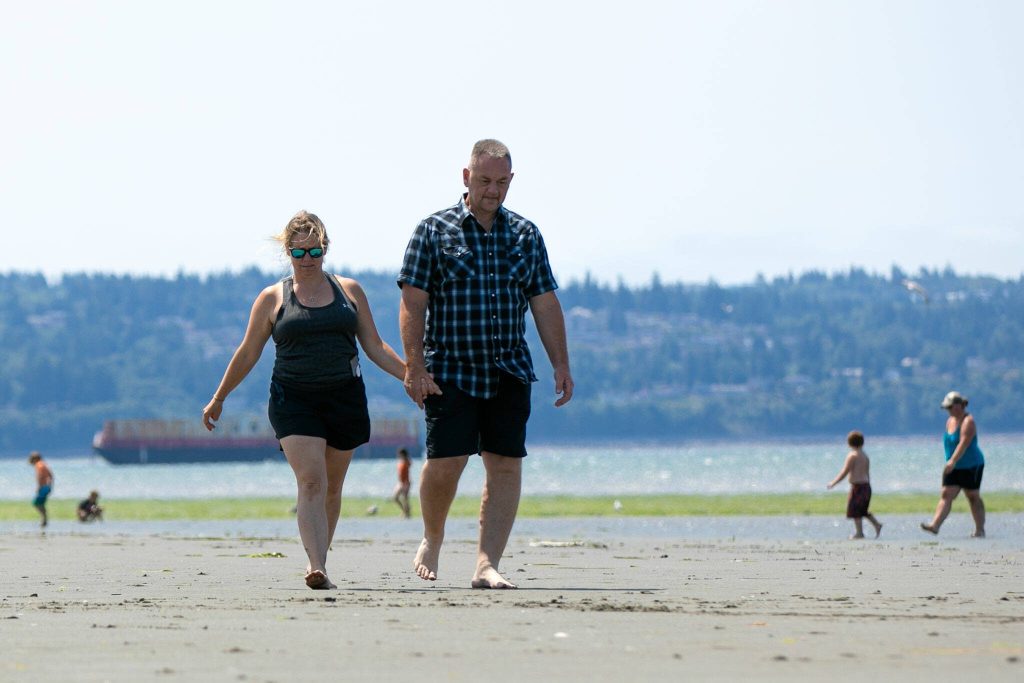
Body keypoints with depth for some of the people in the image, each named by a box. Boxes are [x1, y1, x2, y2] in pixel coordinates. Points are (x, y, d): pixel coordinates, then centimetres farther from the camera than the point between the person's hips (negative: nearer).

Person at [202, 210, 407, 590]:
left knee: (331, 488, 9)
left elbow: (374, 345, 13)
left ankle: (318, 565, 23)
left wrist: (411, 377, 2)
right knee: (310, 482, -18)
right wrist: (218, 398, 15)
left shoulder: (349, 291, 10)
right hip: (294, 400, -3)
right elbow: (247, 355, 12)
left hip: (345, 398, 3)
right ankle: (316, 567, -28)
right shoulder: (272, 298, 5)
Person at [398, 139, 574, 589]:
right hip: (450, 371, -3)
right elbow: (413, 303, -4)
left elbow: (545, 303, 13)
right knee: (445, 463, -9)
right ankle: (432, 541, 19)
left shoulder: (526, 235, 12)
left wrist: (560, 364, 6)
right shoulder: (434, 231, 1)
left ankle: (487, 565, -2)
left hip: (509, 373, 3)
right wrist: (414, 366, -12)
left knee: (505, 466, -4)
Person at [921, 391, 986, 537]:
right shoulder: (950, 421, 9)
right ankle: (935, 525, -16)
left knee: (973, 497, 0)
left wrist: (952, 461, -38)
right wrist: (950, 462, 18)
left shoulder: (968, 421, -17)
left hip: (971, 466, -7)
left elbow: (963, 443, -29)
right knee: (946, 495, -5)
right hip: (954, 467, 7)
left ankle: (980, 530, 9)